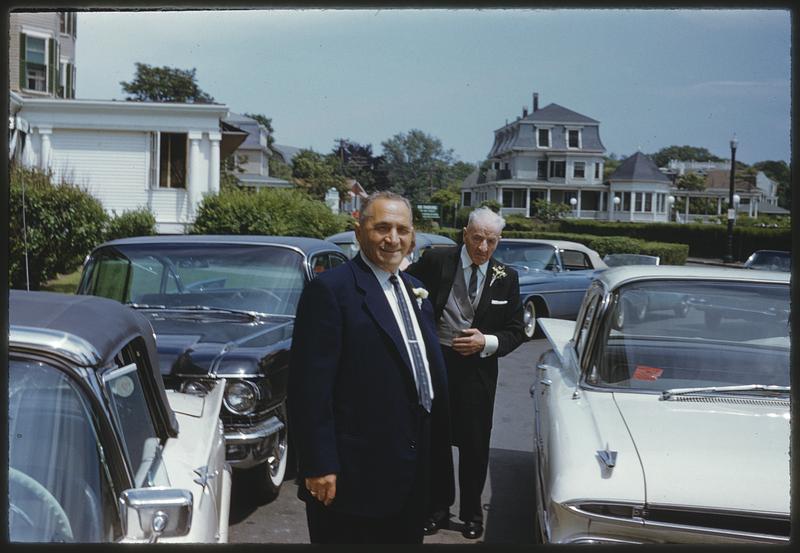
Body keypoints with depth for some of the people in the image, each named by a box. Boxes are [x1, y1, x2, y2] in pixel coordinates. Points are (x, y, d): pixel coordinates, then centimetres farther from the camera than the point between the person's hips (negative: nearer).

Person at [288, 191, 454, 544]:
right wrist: (319, 467, -21)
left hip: (414, 474, 8)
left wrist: (436, 454, 16)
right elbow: (310, 387, -17)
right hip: (356, 476, -8)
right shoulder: (330, 290, -13)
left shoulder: (414, 291, 13)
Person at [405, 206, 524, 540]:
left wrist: (487, 342, -13)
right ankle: (438, 509, 27)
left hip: (478, 368, 1)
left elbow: (515, 332, 3)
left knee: (475, 445, 10)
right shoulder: (436, 261, -6)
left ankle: (471, 512, 27)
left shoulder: (506, 278, -1)